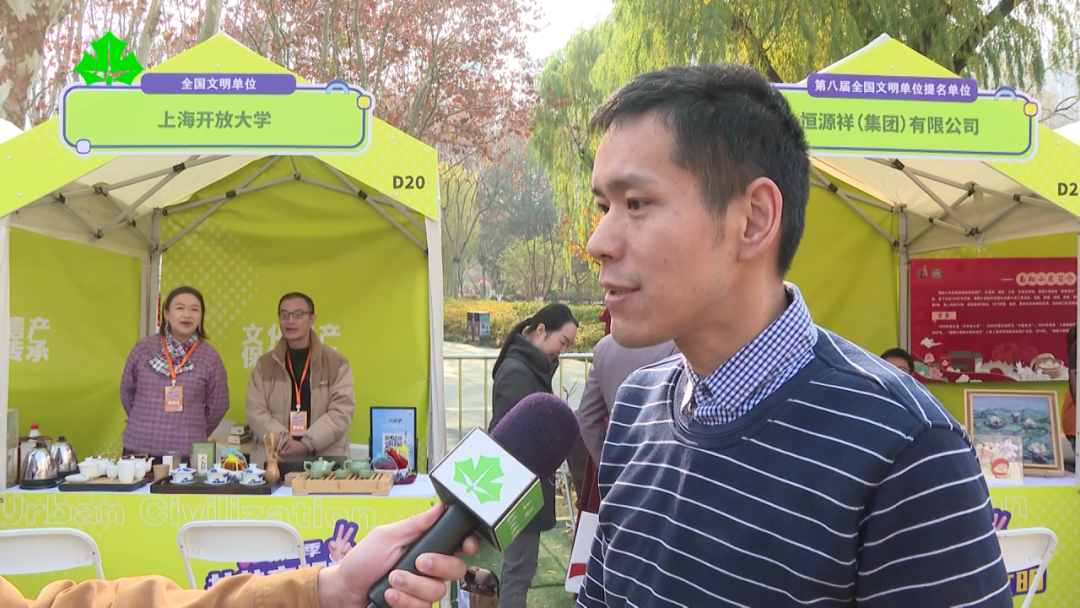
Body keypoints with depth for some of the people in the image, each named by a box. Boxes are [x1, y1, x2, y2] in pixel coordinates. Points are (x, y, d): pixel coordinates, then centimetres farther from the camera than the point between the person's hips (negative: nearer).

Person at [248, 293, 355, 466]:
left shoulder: (337, 362, 5)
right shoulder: (264, 364, 12)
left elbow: (342, 411, -4)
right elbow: (256, 411, 3)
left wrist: (308, 443, -15)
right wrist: (285, 442, -12)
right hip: (272, 459, 1)